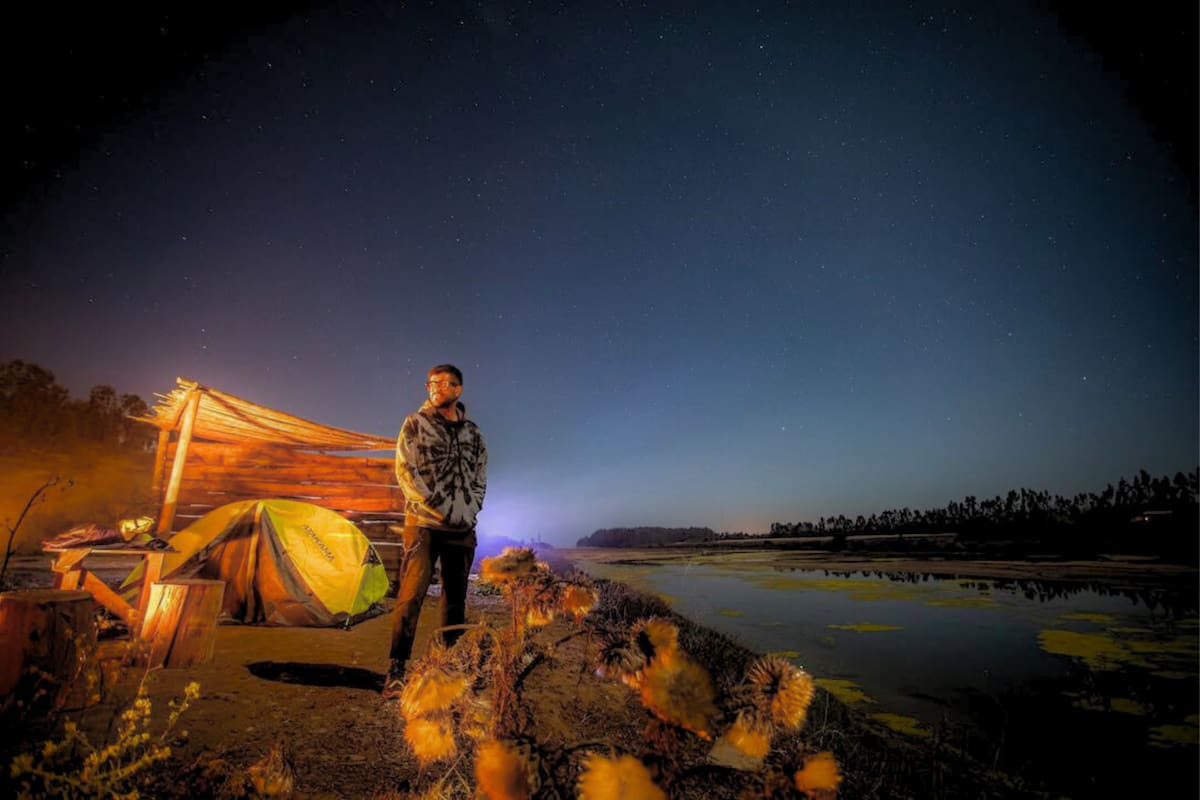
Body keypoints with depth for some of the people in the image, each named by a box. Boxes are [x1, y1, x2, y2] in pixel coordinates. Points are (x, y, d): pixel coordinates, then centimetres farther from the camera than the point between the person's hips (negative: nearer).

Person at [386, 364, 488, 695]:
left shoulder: (473, 432, 13)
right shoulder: (415, 424, 3)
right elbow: (405, 471, -5)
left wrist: (469, 510, 0)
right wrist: (438, 507, -11)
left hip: (463, 528, 4)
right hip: (423, 523, -4)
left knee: (456, 598, 10)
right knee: (412, 594, -9)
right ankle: (397, 669, 1)